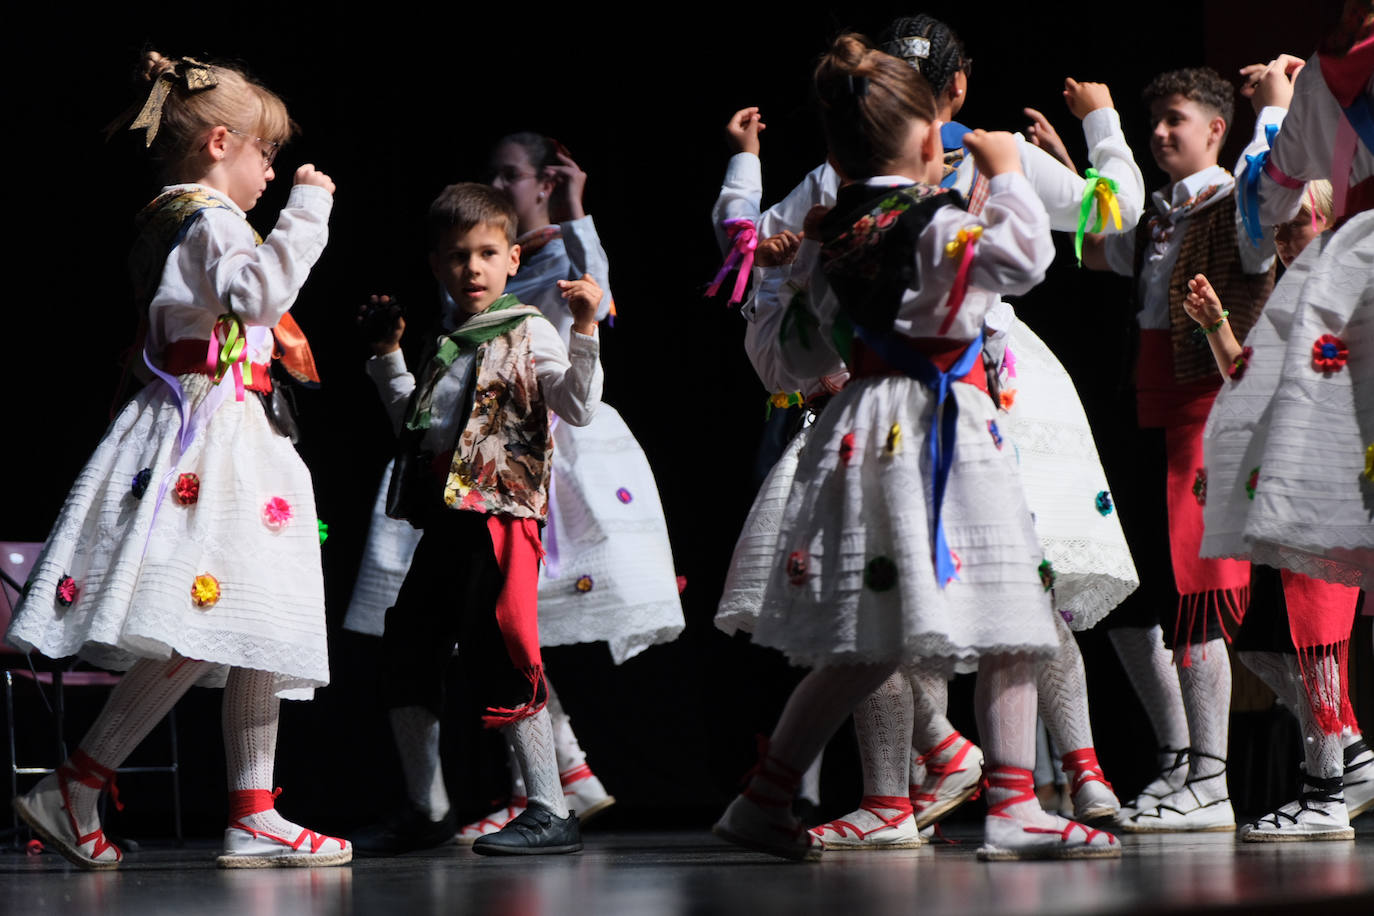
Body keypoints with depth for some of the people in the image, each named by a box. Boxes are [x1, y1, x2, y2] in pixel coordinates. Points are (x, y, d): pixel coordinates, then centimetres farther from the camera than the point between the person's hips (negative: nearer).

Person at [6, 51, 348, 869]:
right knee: (196, 640, -15)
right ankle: (72, 792, -11)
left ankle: (255, 817, 5)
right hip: (204, 443, -11)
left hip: (234, 443, 11)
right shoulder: (211, 220, -10)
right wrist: (307, 210, -22)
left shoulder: (172, 222, 19)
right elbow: (261, 289, -29)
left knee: (259, 633, 7)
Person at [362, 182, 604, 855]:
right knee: (408, 649, 10)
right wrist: (388, 352, 29)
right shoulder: (447, 346, 19)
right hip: (443, 518, 8)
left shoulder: (527, 333, -2)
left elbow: (578, 408, -13)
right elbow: (415, 421, 31)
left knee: (497, 651, -13)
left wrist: (584, 331, -22)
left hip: (498, 515, -8)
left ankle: (550, 811, -10)